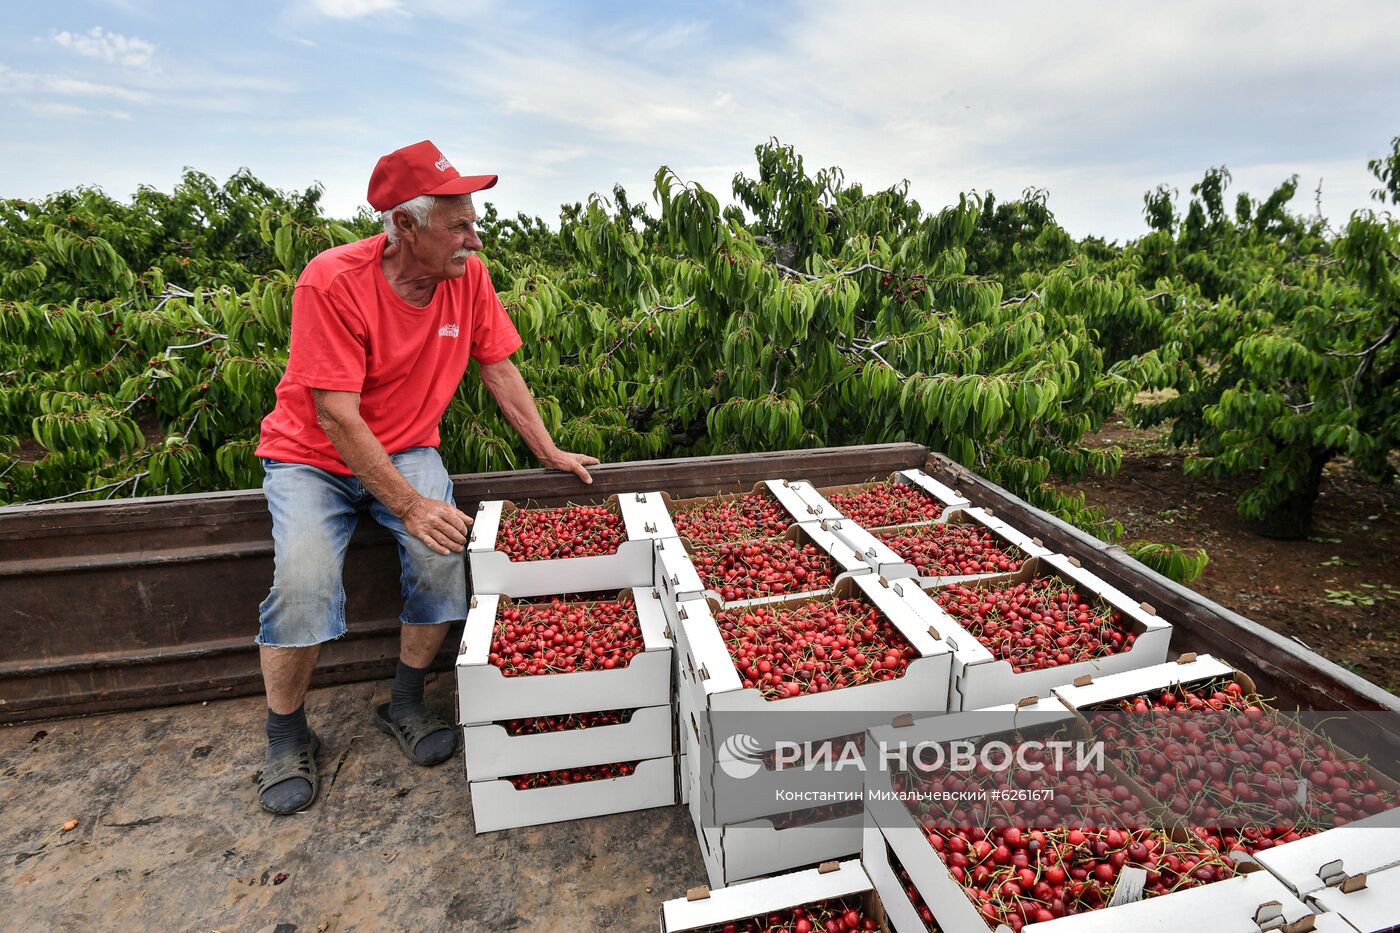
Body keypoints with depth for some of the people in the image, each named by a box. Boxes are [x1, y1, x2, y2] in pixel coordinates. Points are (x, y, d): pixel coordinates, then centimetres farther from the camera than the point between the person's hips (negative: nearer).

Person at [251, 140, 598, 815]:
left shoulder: (468, 276, -10)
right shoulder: (332, 281, -24)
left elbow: (499, 371, 0)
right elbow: (337, 417, -26)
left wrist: (549, 452, 1)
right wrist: (410, 505, -31)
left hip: (406, 449, 3)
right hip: (310, 455, -3)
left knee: (443, 557, -22)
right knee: (303, 584, -24)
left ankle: (405, 705, 5)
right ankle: (287, 739, 6)